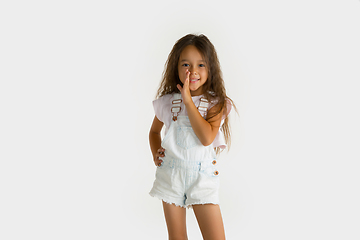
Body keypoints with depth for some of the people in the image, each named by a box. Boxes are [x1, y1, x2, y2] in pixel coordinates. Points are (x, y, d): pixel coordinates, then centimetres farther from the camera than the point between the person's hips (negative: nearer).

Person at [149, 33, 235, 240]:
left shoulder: (216, 104, -6)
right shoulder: (167, 102, 1)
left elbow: (206, 138, -23)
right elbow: (155, 131, 21)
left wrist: (188, 101, -20)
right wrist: (155, 152, 2)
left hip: (202, 177, -2)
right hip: (170, 176, 2)